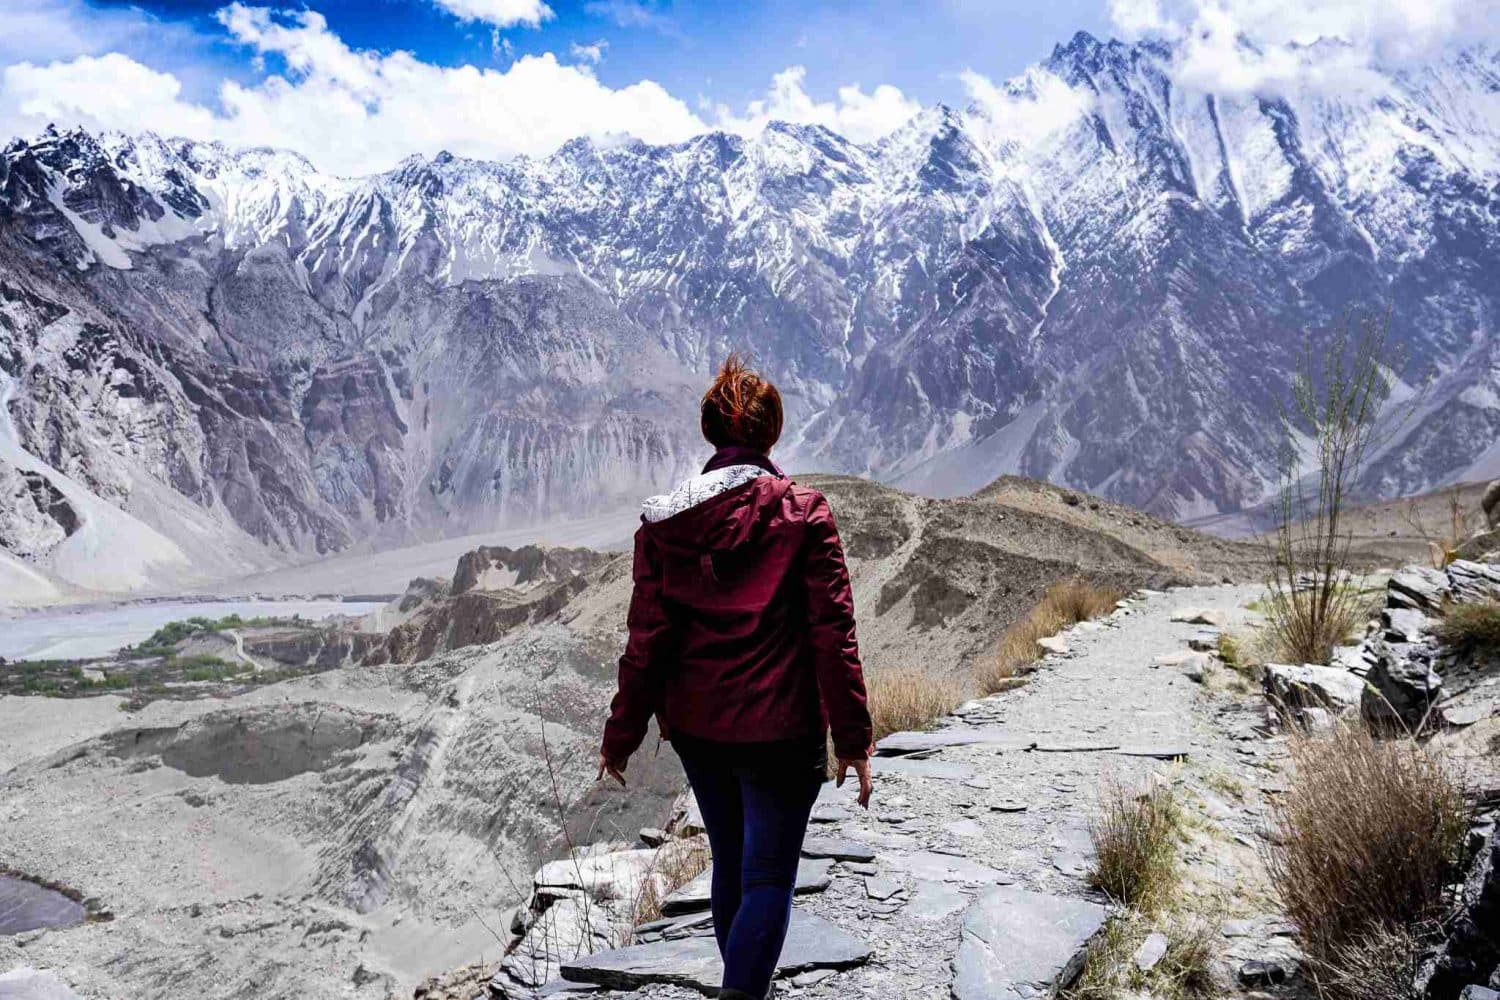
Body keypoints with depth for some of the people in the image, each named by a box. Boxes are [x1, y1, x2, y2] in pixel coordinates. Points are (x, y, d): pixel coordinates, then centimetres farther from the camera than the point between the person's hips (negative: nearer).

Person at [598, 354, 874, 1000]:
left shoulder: (662, 521, -3)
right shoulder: (803, 515, -10)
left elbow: (647, 638, -3)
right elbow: (833, 633, -12)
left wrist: (622, 735, 6)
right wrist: (853, 739, -6)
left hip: (696, 727, 4)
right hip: (780, 729, -4)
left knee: (730, 864, 23)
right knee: (768, 877, 7)